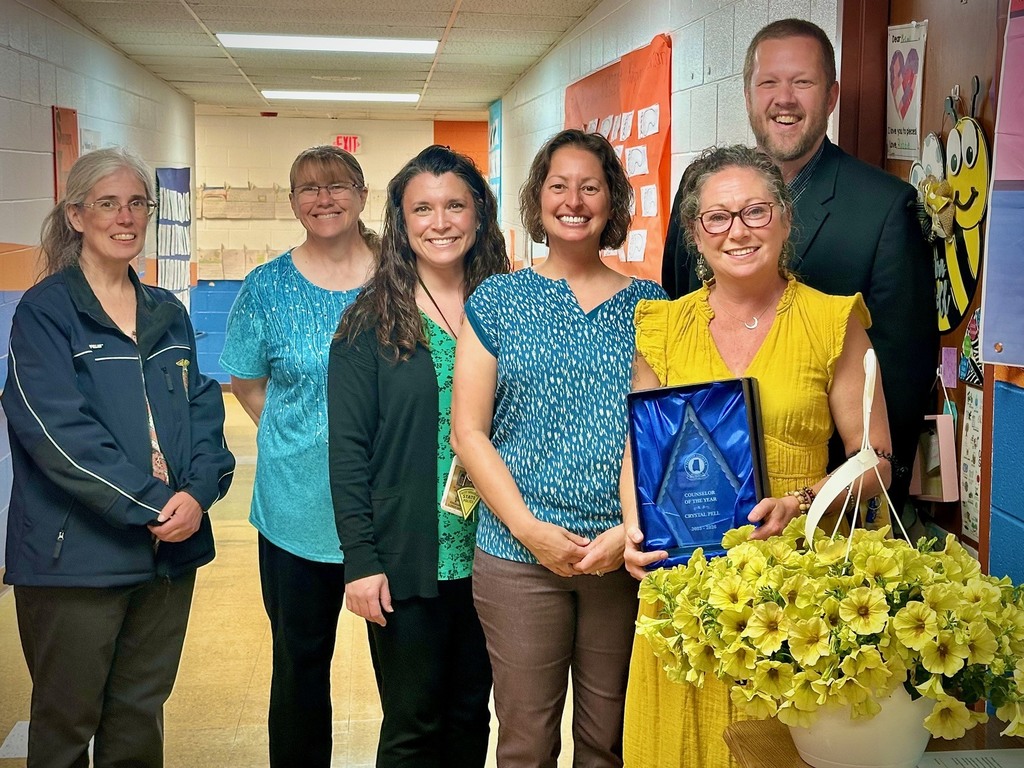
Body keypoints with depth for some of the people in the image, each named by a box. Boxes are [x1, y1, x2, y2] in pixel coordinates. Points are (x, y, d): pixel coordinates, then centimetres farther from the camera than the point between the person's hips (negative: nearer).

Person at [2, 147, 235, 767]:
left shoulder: (168, 313, 11)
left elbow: (203, 407, 7)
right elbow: (58, 431, -16)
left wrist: (199, 490, -12)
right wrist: (155, 504, -20)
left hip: (170, 549, 5)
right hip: (76, 555, -5)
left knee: (141, 716, 16)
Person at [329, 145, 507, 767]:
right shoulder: (370, 324, -4)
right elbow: (348, 449, -6)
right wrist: (360, 559, -12)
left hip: (489, 552, 3)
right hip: (405, 560, -3)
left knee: (472, 715, 16)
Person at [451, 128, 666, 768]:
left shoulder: (650, 307, 6)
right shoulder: (497, 300, 4)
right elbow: (468, 431, -1)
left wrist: (635, 529, -9)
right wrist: (529, 528, -10)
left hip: (628, 556, 1)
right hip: (518, 553, -1)